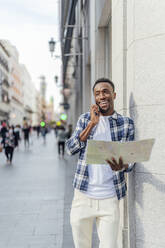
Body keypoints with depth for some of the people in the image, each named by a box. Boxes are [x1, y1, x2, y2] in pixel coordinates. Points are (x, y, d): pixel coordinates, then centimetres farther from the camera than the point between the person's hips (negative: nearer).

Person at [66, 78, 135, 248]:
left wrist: (122, 166, -22)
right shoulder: (85, 119, 8)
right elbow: (70, 149, -2)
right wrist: (92, 123, -10)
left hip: (109, 198, -1)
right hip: (83, 195, 1)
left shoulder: (126, 123, 4)